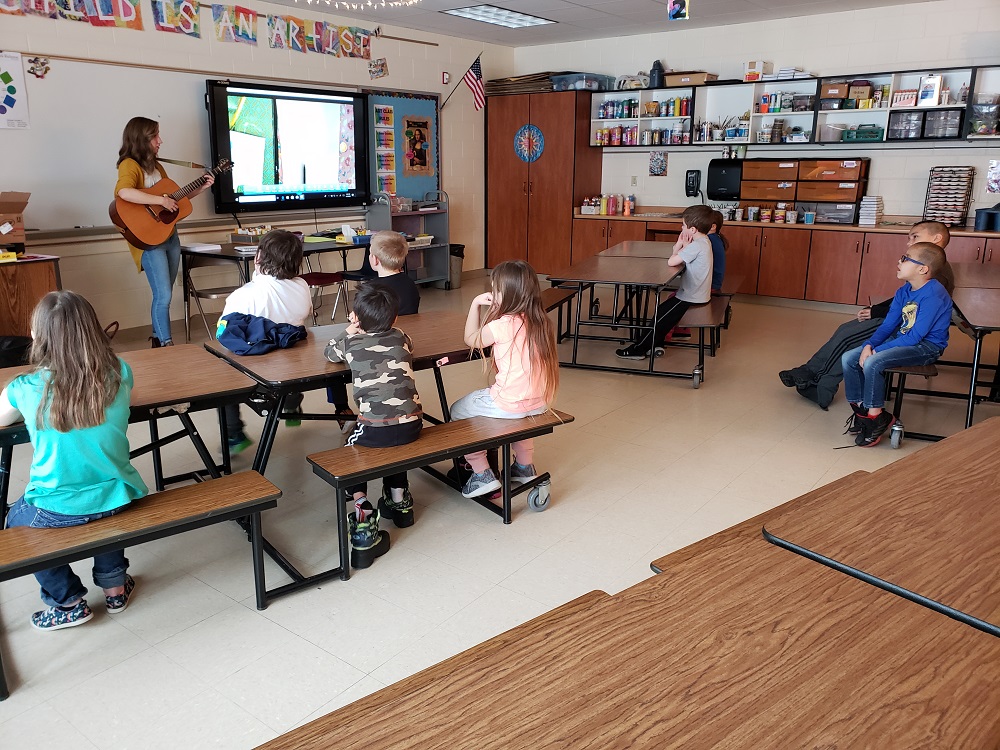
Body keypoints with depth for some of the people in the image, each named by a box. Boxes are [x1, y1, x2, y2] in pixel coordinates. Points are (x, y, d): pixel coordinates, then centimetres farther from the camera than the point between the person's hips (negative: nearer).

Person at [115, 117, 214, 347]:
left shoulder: (156, 166, 15)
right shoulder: (130, 164, -11)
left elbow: (174, 196, 23)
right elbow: (123, 192, -32)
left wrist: (201, 188, 14)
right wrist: (160, 200, -28)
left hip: (169, 235, 8)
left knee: (163, 295, 14)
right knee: (163, 296, -11)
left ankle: (158, 340, 25)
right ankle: (166, 345, -5)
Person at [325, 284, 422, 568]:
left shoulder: (350, 342, 7)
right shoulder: (400, 337, 14)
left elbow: (330, 352, 29)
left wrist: (350, 330, 39)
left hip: (375, 428, -4)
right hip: (411, 425, 4)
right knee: (396, 444, 36)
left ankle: (363, 514, 1)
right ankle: (399, 500, 44)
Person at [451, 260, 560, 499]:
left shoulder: (502, 325, -19)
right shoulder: (541, 322, 2)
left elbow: (471, 339, 1)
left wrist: (476, 304, 3)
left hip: (511, 405, -8)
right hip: (539, 403, 8)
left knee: (457, 411, 16)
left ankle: (482, 474, 14)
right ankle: (525, 466, 45)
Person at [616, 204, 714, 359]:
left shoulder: (696, 246, -23)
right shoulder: (703, 241, 8)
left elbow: (671, 261, -24)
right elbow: (675, 255, 10)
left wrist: (684, 247, -9)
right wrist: (680, 244, -10)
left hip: (691, 298, -10)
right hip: (697, 294, 10)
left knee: (660, 316, -3)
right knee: (662, 311, 17)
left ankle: (640, 349, 5)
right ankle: (655, 344, 24)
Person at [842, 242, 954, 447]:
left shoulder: (933, 294, -21)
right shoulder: (903, 292, 5)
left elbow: (916, 336, -23)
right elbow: (888, 325, 7)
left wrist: (877, 350, -22)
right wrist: (869, 344, -12)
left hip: (926, 347, -9)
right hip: (902, 339, 9)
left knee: (872, 363, -30)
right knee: (848, 358, -4)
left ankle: (876, 416, -12)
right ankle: (860, 409, 8)